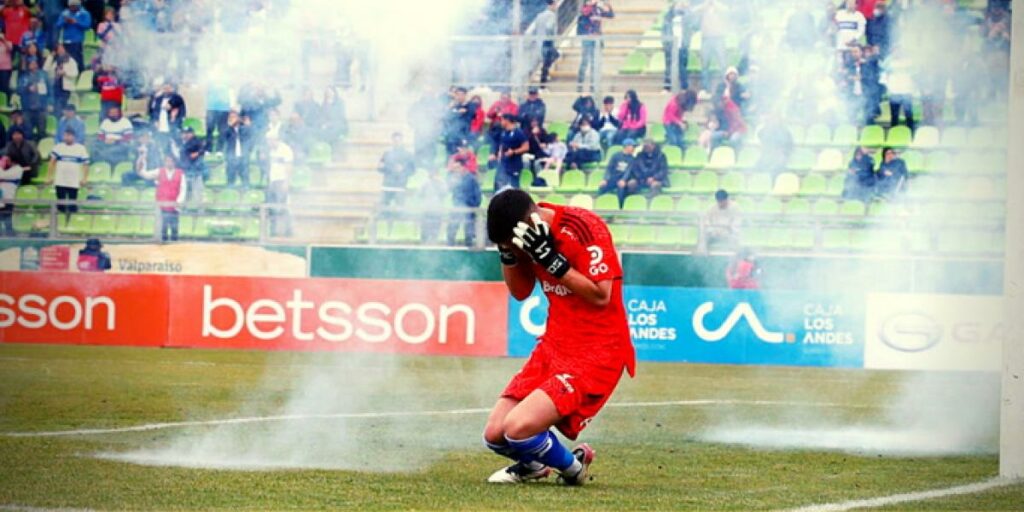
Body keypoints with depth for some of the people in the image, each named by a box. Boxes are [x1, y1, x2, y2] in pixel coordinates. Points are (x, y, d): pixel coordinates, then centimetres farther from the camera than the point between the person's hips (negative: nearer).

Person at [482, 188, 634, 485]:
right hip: (554, 346, 8)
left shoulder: (584, 227, -20)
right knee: (494, 435, -3)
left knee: (518, 428, -23)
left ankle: (573, 467, 6)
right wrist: (508, 254, -6)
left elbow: (600, 296, -23)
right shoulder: (530, 236, 2)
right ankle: (533, 465, 31)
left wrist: (552, 259, -27)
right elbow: (520, 292, 12)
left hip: (597, 352, -7)